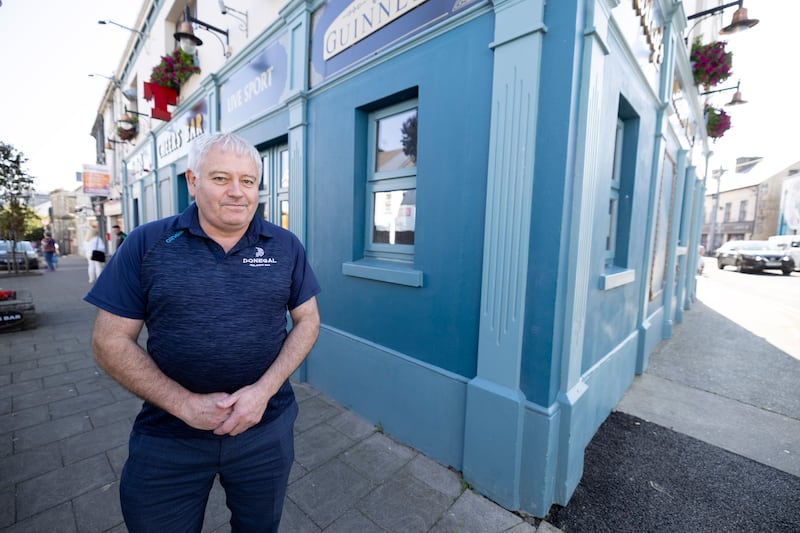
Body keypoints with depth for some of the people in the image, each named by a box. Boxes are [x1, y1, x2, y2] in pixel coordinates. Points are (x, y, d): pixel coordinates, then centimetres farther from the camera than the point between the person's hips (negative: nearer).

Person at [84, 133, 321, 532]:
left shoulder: (286, 246, -4)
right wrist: (185, 404, -15)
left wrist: (264, 390, -15)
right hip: (167, 436, 0)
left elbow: (307, 320, -2)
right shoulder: (146, 244, -7)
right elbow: (110, 341, -5)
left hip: (266, 429, 2)